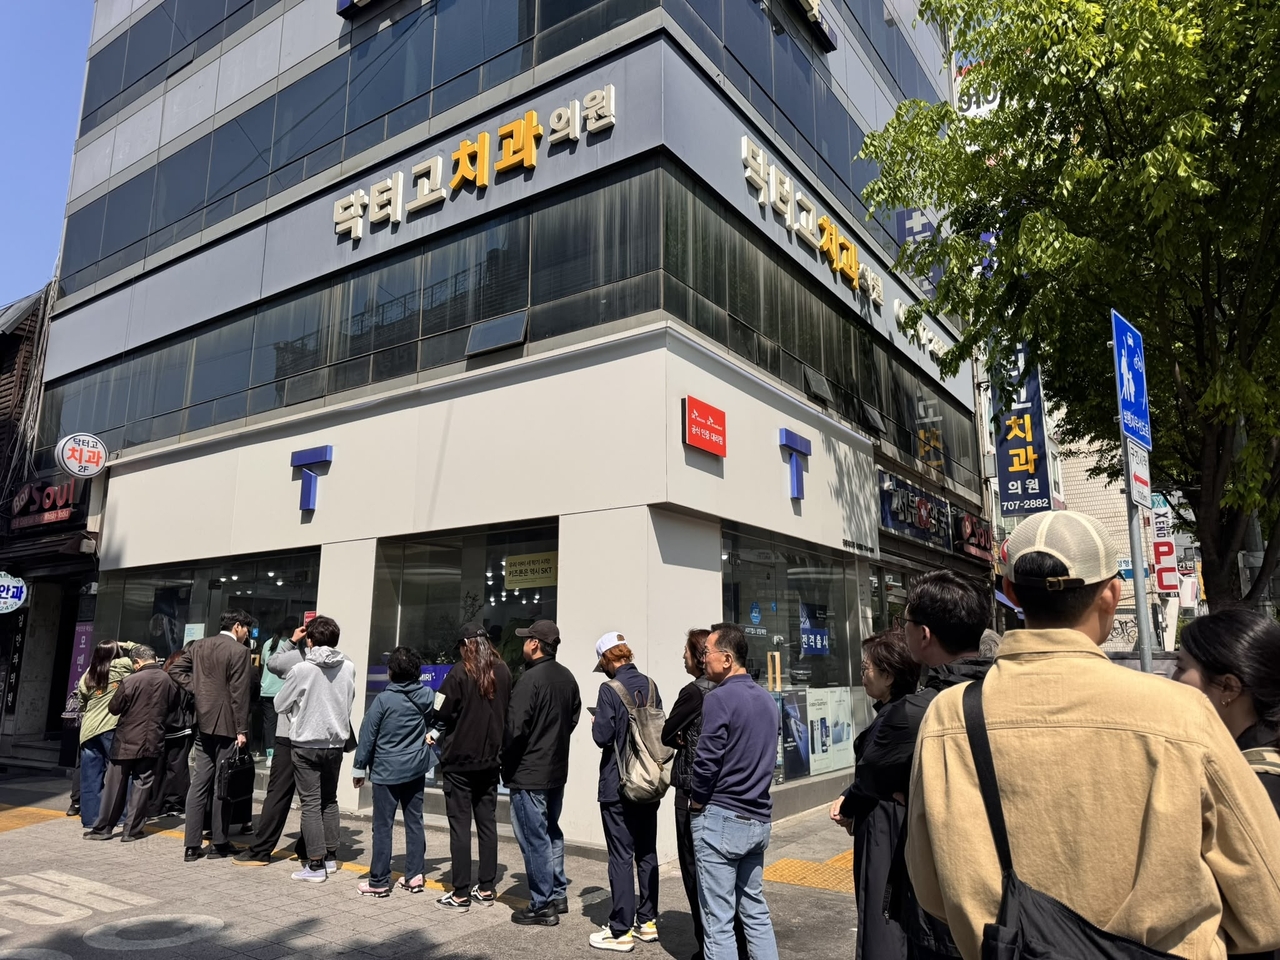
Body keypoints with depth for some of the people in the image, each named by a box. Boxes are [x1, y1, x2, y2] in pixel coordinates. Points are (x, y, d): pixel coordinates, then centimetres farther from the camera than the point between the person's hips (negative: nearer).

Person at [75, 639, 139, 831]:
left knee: (90, 778, 7)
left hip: (89, 730, 5)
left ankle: (90, 818, 10)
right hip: (111, 728, -5)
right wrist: (123, 645, 12)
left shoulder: (87, 677, 9)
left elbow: (82, 706, 16)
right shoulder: (120, 668, -5)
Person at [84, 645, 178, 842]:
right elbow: (172, 706, 9)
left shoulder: (130, 681, -15)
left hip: (127, 741, -2)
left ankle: (103, 828, 17)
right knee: (142, 786, 7)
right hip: (152, 742, 2)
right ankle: (132, 831, 9)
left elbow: (114, 708, -5)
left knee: (115, 786, 10)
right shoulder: (168, 681, -5)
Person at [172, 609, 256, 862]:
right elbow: (239, 693, -16)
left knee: (200, 782, 9)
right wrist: (242, 730, -13)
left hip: (203, 723, 6)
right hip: (227, 724, -6)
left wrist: (196, 688, 9)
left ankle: (192, 846, 10)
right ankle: (219, 843, 11)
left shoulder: (199, 645, 8)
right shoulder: (239, 651, -13)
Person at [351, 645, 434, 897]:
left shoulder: (383, 700, -15)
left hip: (387, 771, -5)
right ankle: (414, 876, 16)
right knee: (414, 822, 12)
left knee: (383, 826, 3)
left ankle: (379, 882, 9)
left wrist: (359, 768, 1)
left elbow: (368, 735, -8)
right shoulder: (426, 696, -2)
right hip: (416, 769, 5)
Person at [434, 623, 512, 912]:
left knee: (460, 825, 2)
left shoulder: (459, 672, -14)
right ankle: (487, 888, 19)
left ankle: (460, 894, 6)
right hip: (490, 759, 5)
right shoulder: (503, 672, 0)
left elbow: (443, 714, -12)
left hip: (459, 760, -5)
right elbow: (508, 712, 7)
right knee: (487, 822, 13)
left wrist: (437, 733, 8)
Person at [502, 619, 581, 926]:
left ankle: (542, 906, 10)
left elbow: (515, 728, -22)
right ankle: (558, 895, 29)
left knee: (534, 838, 2)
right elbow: (574, 717, 12)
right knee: (552, 833, 20)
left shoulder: (530, 678, -20)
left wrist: (506, 762, -7)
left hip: (528, 773, -8)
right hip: (557, 769, 9)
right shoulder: (567, 677, 5)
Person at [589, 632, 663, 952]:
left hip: (618, 786, -6)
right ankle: (647, 921, 24)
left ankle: (621, 931, 7)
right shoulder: (650, 685, 2)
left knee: (621, 857, 0)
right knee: (647, 853, 14)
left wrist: (596, 722, 1)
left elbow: (602, 736, -18)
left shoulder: (610, 689, -16)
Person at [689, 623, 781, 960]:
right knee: (755, 909, 17)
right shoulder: (767, 699, 9)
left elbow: (706, 761, -17)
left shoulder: (720, 698, -16)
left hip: (721, 819, -7)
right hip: (758, 819, 8)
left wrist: (697, 801, -2)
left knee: (718, 918, 2)